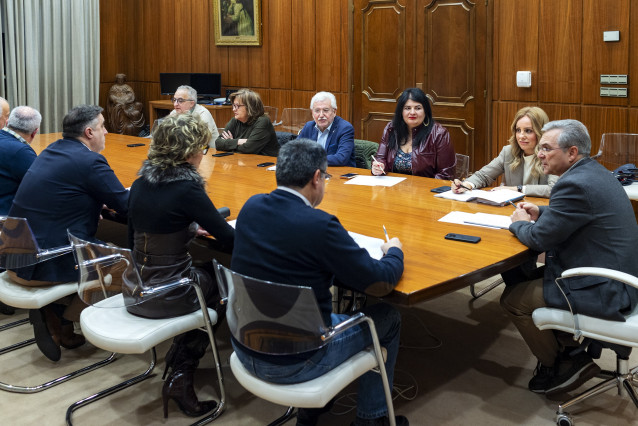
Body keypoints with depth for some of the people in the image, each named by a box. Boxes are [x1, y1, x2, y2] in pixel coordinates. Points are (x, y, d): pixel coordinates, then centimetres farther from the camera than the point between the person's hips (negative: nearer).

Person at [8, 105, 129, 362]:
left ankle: (64, 331, 18)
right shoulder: (90, 162, -15)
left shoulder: (52, 150, 12)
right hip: (45, 266, -9)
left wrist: (98, 202, 12)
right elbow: (126, 206, -12)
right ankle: (58, 315, 7)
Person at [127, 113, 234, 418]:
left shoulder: (140, 185, 2)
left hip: (135, 291, 7)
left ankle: (178, 359, 27)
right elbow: (231, 241, -17)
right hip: (168, 296, -7)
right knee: (217, 289, 23)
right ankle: (180, 378, 17)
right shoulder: (187, 189, -19)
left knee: (205, 278, 29)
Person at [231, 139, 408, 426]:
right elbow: (380, 283, -15)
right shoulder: (319, 225, -24)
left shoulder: (251, 207, -4)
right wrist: (394, 251, 5)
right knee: (387, 318, 12)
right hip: (293, 366, -7)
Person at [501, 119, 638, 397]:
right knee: (528, 276, 21)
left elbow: (539, 239, -18)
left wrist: (520, 223, 3)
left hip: (603, 292, -10)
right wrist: (540, 213, 10)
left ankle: (555, 365, 15)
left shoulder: (574, 184, -24)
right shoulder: (594, 173, 8)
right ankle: (570, 347, 24)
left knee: (512, 299, -2)